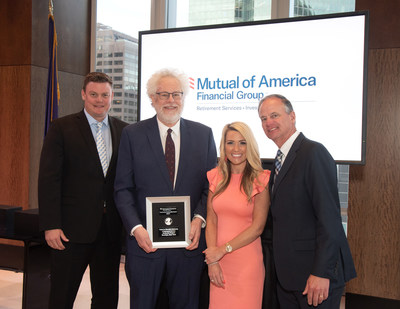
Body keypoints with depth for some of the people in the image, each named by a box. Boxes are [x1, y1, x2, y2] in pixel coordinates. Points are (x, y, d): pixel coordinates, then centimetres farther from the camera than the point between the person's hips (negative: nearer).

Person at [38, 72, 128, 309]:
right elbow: (49, 178, -6)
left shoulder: (123, 131, 8)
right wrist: (51, 225, -13)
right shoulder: (62, 128, -2)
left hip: (111, 228, 4)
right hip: (73, 227, -3)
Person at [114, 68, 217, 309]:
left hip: (189, 241, 1)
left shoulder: (203, 134, 5)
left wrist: (200, 218, -10)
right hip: (145, 241, -1)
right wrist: (136, 228, -12)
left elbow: (212, 184, 5)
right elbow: (123, 188, -1)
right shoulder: (132, 134, 1)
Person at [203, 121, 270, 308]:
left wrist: (223, 249, -10)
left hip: (247, 263, -3)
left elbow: (257, 227, -8)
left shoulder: (260, 180, -6)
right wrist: (212, 260, -5)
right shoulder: (216, 177, 6)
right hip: (218, 263, 3)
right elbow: (211, 221, 4)